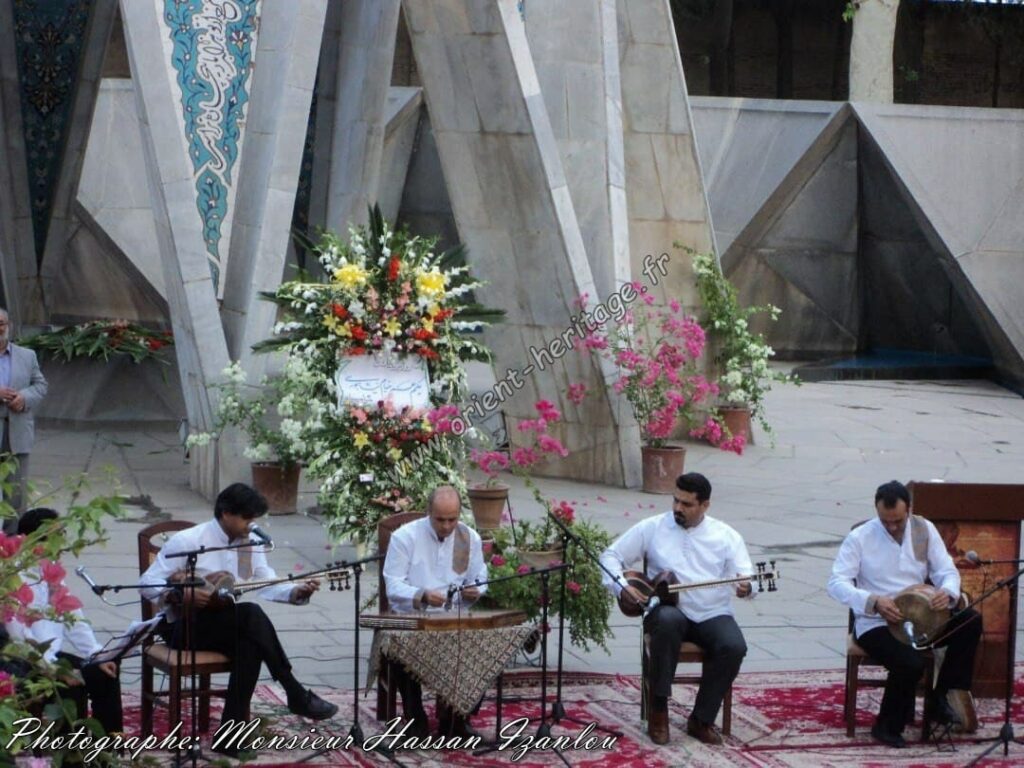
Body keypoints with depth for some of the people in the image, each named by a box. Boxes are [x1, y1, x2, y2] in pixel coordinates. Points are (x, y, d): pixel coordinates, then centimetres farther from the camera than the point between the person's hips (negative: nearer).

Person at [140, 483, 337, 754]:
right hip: (184, 625, -6)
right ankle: (296, 695, -25)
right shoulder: (187, 541, -11)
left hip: (225, 626, 6)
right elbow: (148, 584, -13)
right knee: (251, 614, -31)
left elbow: (268, 585, 2)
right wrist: (182, 594, -30)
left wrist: (298, 591, -17)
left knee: (250, 646, -32)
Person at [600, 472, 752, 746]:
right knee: (668, 620, -39)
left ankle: (701, 720, -11)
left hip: (713, 614, 1)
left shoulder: (726, 536, 7)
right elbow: (611, 556, 8)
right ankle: (658, 711, -26)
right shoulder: (652, 528, 6)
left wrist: (745, 588, -26)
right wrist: (622, 585, -12)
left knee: (734, 647, -31)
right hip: (669, 609, -1)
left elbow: (746, 575, 0)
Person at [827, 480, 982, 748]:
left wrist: (948, 592, -22)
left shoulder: (924, 530, 4)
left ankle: (940, 699, -7)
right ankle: (888, 726, -8)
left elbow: (947, 571, 4)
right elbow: (837, 584, -14)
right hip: (875, 623, -5)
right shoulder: (859, 538, -7)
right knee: (911, 662, -34)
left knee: (970, 622, -19)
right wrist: (874, 602, -30)